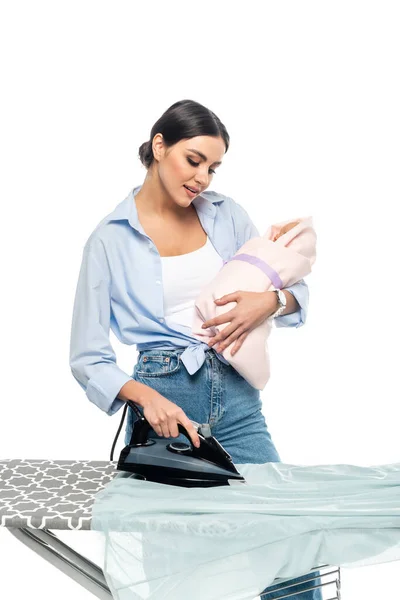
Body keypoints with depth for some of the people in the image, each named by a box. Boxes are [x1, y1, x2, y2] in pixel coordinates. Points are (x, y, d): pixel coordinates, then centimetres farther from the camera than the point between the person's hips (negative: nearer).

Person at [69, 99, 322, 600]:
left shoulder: (226, 214, 8)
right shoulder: (110, 239, -1)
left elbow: (295, 286, 13)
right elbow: (87, 358, -2)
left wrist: (268, 301, -11)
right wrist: (144, 395, -20)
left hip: (237, 399, 3)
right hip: (162, 400, -2)